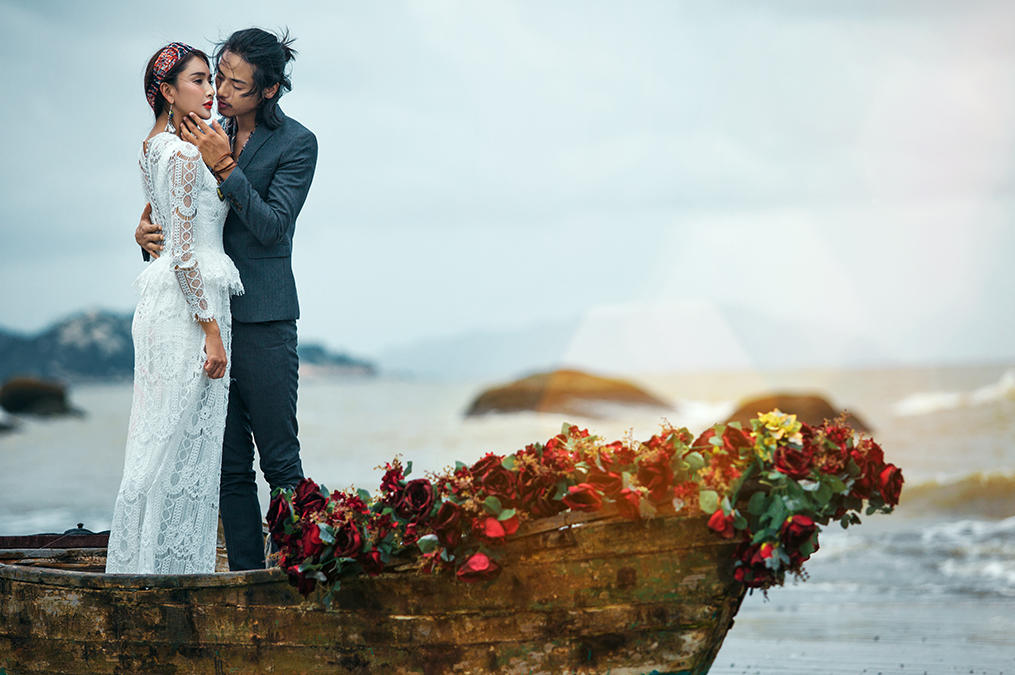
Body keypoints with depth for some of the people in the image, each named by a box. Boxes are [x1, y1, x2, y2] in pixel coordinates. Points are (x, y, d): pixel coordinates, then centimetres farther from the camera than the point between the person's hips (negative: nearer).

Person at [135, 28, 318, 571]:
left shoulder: (296, 144, -5)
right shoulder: (212, 135, 12)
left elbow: (272, 225, -15)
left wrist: (225, 167, -22)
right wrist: (148, 231, -6)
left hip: (263, 319, -6)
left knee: (279, 459, -4)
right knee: (229, 464, 6)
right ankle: (246, 575, 10)